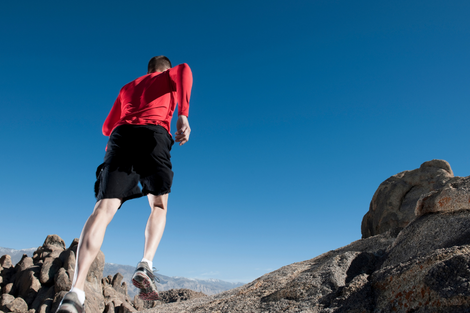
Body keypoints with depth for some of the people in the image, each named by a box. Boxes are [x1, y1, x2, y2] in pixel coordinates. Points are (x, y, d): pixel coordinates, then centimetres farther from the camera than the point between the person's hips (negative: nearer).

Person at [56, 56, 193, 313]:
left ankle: (76, 291, -28)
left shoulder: (127, 88, 38)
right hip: (154, 134, -3)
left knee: (104, 209, -12)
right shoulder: (169, 77, 28)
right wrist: (183, 115, -11)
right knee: (158, 206, 11)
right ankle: (145, 265, -13)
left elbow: (107, 128, 34)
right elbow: (184, 70, 0)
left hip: (121, 136, 3)